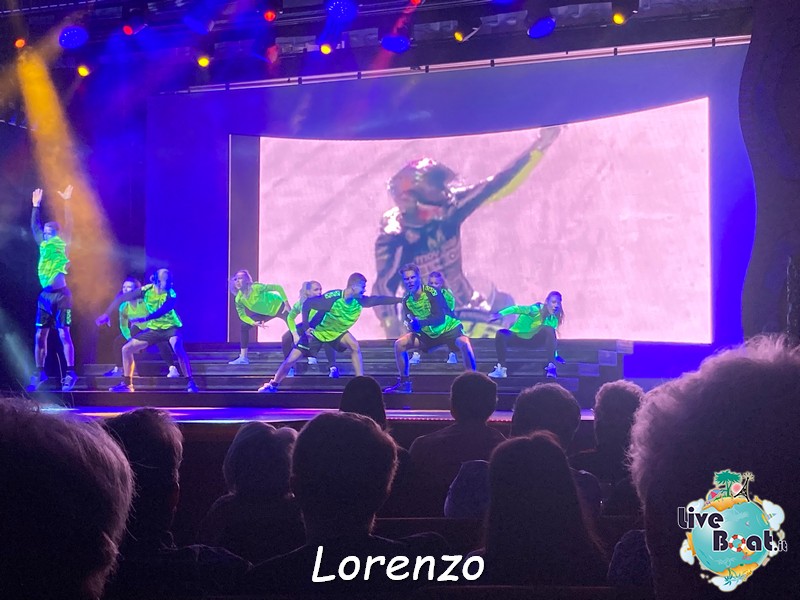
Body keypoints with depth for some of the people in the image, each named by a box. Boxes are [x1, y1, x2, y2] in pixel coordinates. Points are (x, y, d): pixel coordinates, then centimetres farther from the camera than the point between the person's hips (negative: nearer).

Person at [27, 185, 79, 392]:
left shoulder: (62, 244, 0)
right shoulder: (43, 245, 13)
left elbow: (68, 225, -10)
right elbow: (34, 226, 19)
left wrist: (66, 202, -14)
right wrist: (36, 206, 16)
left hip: (60, 295, -6)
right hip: (45, 296, 6)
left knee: (64, 334, -8)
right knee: (40, 336, 4)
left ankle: (70, 373, -6)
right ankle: (39, 373, 11)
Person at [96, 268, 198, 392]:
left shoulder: (171, 295, -25)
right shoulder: (146, 290, -14)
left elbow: (162, 311, -44)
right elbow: (120, 298, -6)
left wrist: (144, 319, -58)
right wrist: (106, 314, -8)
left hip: (171, 326, -5)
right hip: (153, 328, 5)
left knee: (178, 349, -35)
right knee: (126, 349, 2)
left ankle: (190, 383, -29)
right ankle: (127, 384, 16)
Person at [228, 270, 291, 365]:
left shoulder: (256, 287, -32)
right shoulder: (239, 299, -16)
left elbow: (278, 288, -28)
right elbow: (242, 315, -7)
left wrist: (287, 303, -31)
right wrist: (254, 323, -23)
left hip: (278, 306, -6)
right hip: (265, 313, 6)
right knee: (244, 326, 1)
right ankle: (243, 358, 6)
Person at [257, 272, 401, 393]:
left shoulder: (359, 301, -17)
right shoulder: (333, 298, -33)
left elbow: (379, 299, -15)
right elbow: (306, 304, -25)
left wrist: (401, 299, -19)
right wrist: (306, 327, -23)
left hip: (337, 332, 5)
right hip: (316, 332, -5)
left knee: (355, 347, -18)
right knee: (291, 360, -4)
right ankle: (272, 385, 15)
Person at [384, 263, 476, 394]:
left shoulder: (432, 292, -23)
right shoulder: (406, 300, -6)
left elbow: (440, 318, -31)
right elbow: (413, 321, 1)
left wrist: (420, 322, -40)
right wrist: (412, 325, -22)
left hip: (448, 328, -6)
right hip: (428, 333, 6)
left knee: (464, 342, -37)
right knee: (399, 344, -7)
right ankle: (404, 383, 4)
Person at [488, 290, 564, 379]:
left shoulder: (553, 319, -8)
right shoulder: (536, 309, -25)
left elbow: (552, 338, 3)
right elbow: (518, 309, -37)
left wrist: (555, 355, 1)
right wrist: (501, 314, -52)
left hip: (534, 340, 4)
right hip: (517, 337, -4)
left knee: (549, 330, -27)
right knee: (501, 334, -36)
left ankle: (551, 366, -28)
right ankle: (501, 368, -33)